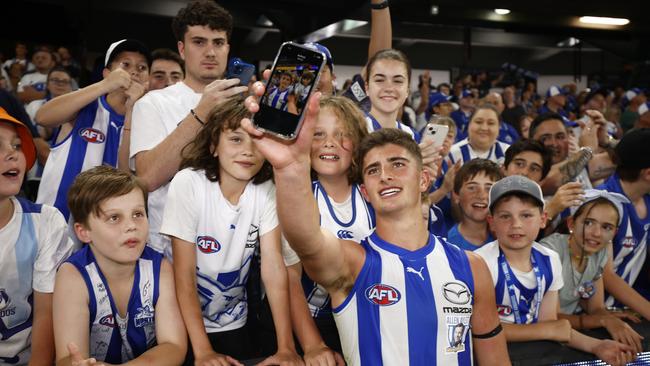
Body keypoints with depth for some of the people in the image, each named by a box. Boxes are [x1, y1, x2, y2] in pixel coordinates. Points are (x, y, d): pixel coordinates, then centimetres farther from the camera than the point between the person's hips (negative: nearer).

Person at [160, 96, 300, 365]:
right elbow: (184, 273, -20)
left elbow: (274, 267, -16)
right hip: (186, 323, -3)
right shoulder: (188, 183, -21)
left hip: (234, 324, 3)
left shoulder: (266, 190, -12)